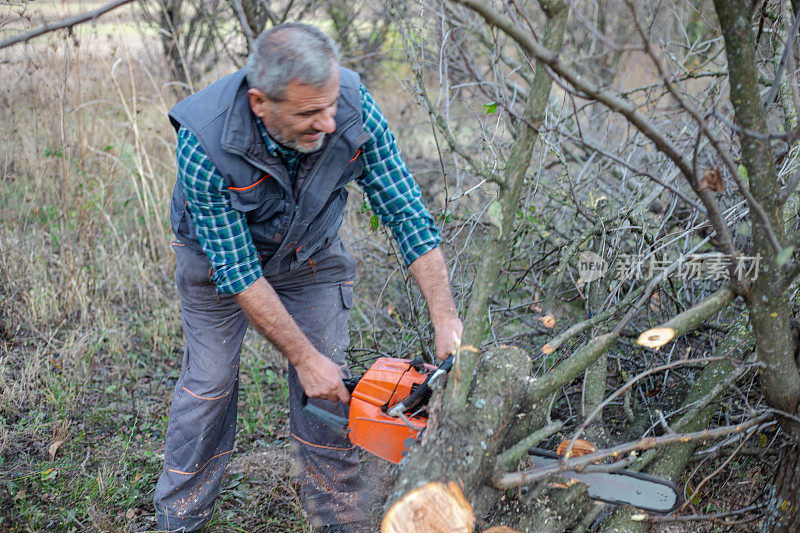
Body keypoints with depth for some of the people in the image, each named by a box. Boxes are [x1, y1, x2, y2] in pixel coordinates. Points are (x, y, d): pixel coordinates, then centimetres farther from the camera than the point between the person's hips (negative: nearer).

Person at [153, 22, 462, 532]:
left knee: (330, 384, 1)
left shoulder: (354, 107, -33)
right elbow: (237, 270, -32)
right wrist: (304, 359, -30)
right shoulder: (204, 146, -39)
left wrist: (447, 323, -30)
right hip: (221, 255, -2)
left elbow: (406, 210, -26)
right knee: (209, 380, 2)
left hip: (311, 254, 2)